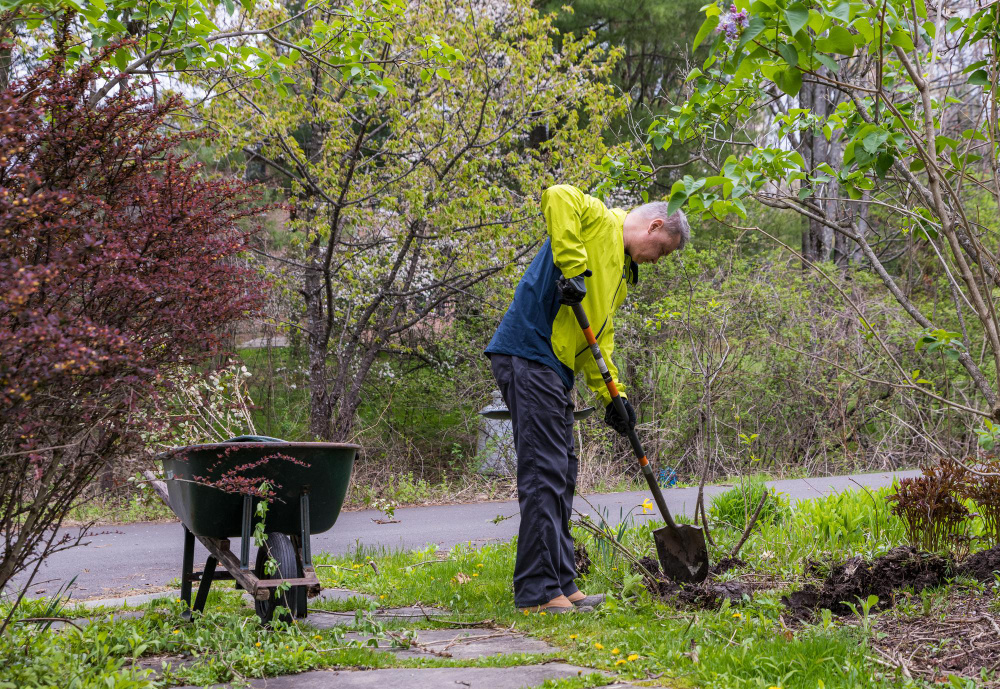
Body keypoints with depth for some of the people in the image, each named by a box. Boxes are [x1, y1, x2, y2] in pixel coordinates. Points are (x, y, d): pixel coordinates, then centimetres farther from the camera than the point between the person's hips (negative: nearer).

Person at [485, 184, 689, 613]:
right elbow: (557, 197, -21)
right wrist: (572, 267, -25)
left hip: (555, 370, 10)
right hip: (529, 355, -10)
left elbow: (601, 336, 22)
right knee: (544, 472, -12)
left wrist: (612, 395, 11)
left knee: (561, 476, 12)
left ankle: (560, 585, 19)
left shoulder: (622, 273, 25)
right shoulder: (601, 221, -1)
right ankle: (537, 590, -10)